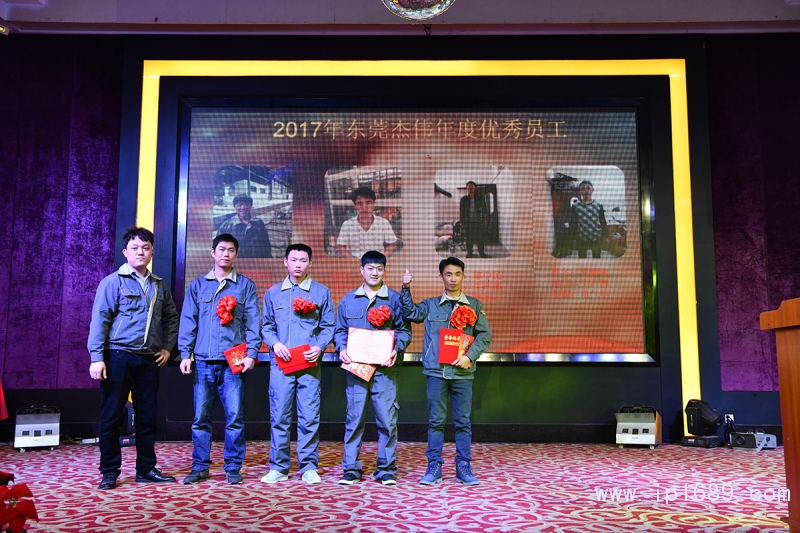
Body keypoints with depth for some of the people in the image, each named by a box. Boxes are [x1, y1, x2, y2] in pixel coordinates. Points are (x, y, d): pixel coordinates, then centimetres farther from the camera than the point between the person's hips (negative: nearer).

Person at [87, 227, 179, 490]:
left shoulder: (159, 286, 12)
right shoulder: (113, 282, -3)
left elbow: (171, 318, 20)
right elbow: (99, 320, -8)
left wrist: (167, 347, 9)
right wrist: (96, 357, -15)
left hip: (149, 359, 5)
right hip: (118, 357, -5)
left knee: (147, 416, 10)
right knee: (111, 416, 2)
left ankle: (146, 469, 20)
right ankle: (110, 471, 13)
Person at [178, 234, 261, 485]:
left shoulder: (246, 285, 9)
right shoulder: (197, 285, 13)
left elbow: (252, 323, 3)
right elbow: (188, 321, 9)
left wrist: (252, 353, -7)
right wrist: (185, 354, 0)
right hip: (203, 361, 2)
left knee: (235, 417, -1)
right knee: (200, 417, 5)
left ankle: (233, 467, 9)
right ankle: (200, 467, 15)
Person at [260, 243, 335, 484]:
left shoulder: (321, 292, 8)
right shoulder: (273, 292, 12)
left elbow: (328, 326, 6)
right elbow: (267, 326, 12)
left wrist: (319, 347, -11)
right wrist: (275, 343, -7)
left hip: (309, 364, -1)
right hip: (280, 363, 1)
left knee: (310, 417, 0)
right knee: (279, 415, 2)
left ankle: (309, 467, 9)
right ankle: (278, 467, 12)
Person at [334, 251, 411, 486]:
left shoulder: (395, 299, 7)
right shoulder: (348, 300, 13)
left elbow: (404, 330, 4)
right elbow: (340, 331, 13)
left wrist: (397, 350, -13)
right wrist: (342, 349, -6)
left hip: (384, 367, -1)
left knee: (387, 418, -1)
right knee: (354, 418, 3)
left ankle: (386, 469, 11)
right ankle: (351, 469, 12)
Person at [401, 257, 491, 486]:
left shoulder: (474, 306, 9)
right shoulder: (430, 305, 11)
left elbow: (485, 335, 4)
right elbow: (410, 312, -2)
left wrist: (469, 356, -9)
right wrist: (406, 289, -12)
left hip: (463, 373, 0)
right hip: (436, 371, 0)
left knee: (463, 422, 5)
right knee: (436, 421, 3)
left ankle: (464, 467, 14)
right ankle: (434, 467, 10)